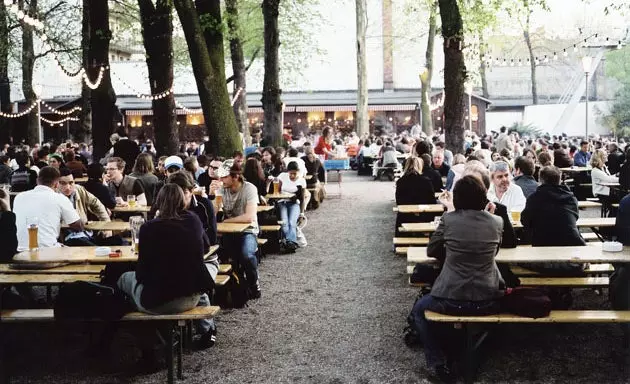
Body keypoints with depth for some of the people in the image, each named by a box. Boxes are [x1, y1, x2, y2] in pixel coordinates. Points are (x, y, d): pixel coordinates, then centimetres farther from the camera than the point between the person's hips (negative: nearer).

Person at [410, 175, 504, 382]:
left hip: (452, 300, -2)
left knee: (419, 309, 27)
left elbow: (431, 251, 6)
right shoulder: (496, 222, -1)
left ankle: (439, 363, 15)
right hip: (488, 302, 3)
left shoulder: (449, 219, -7)